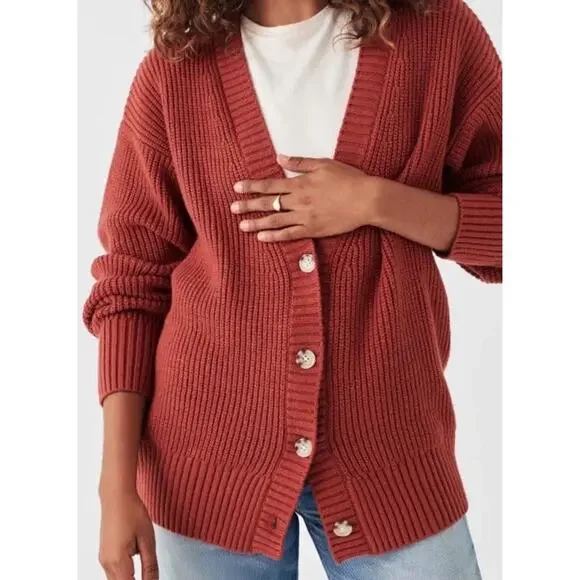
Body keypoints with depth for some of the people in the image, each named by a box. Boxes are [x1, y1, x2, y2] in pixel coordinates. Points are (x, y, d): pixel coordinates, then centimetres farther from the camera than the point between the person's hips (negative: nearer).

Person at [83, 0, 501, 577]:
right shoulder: (172, 70, -2)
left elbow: (499, 222, 2)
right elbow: (131, 279, -1)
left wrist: (377, 202, -15)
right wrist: (117, 483, -6)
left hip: (386, 446, 1)